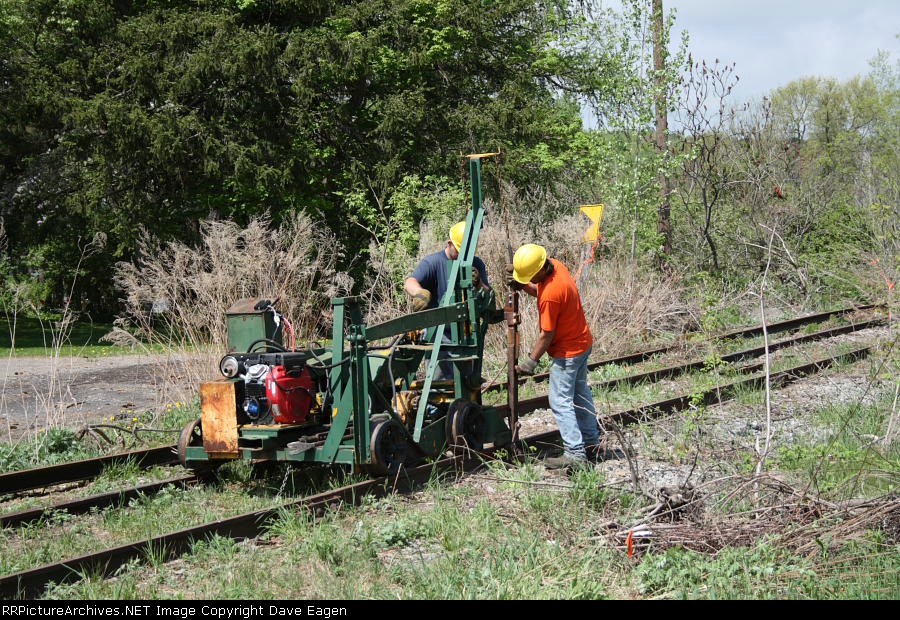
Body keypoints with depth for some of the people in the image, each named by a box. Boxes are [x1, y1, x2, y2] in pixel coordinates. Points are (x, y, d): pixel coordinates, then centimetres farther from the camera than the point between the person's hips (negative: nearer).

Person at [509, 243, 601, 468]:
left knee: (561, 401, -5)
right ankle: (591, 445, 29)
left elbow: (546, 334, -22)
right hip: (583, 342, 10)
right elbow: (539, 291, 14)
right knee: (580, 394, 19)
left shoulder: (550, 295, -31)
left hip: (567, 352, -10)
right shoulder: (555, 265, -5)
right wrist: (522, 286, -5)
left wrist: (531, 360, -11)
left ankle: (575, 453, -5)